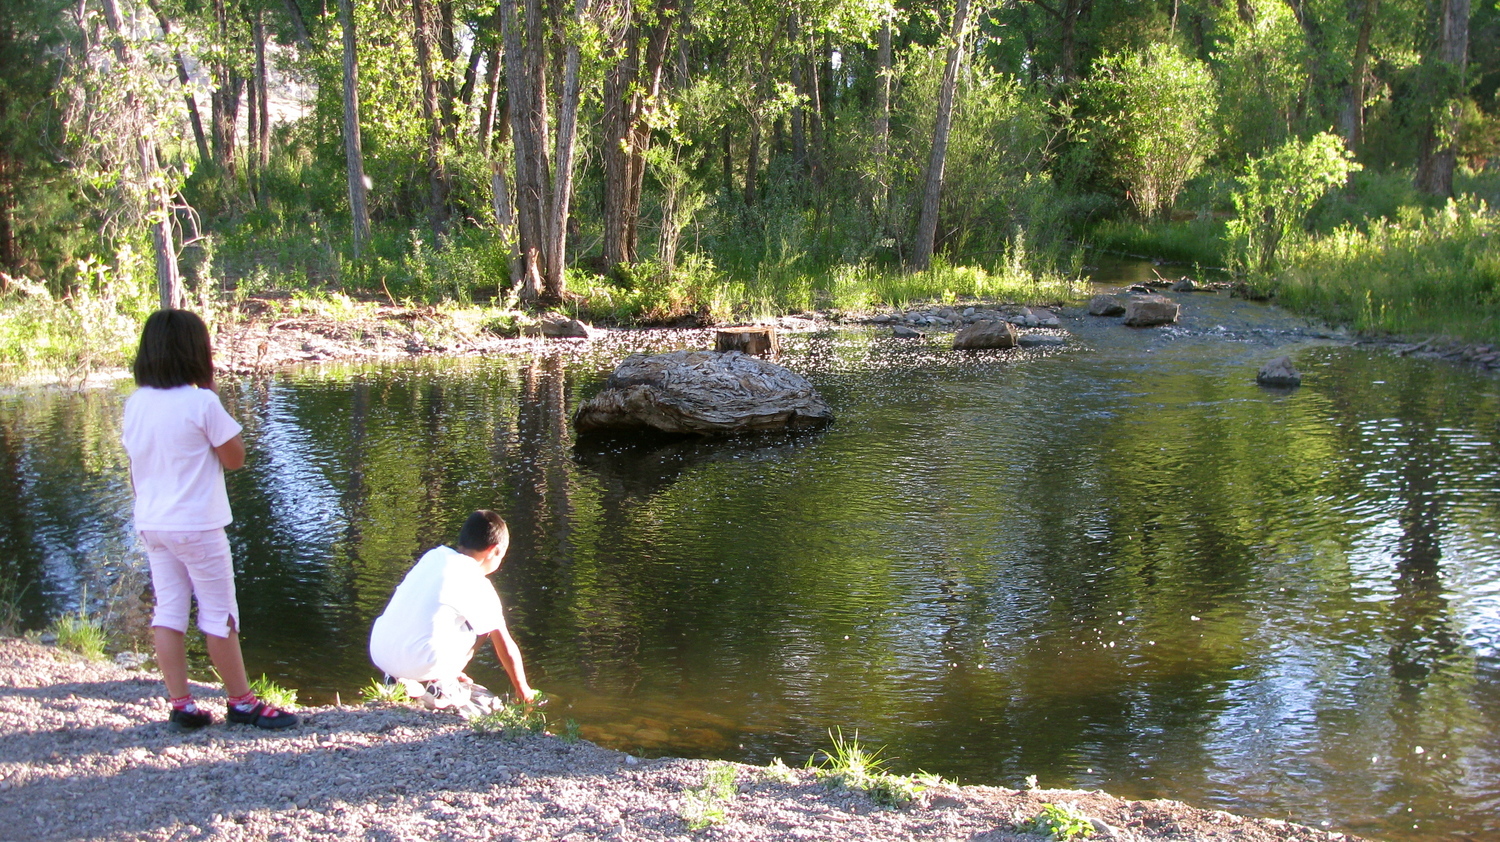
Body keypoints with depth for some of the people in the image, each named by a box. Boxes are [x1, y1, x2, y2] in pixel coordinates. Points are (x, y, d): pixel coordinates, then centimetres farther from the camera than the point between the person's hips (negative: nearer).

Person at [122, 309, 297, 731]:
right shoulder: (201, 403, -17)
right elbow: (234, 457, -8)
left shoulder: (136, 404, 2)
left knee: (168, 613, 9)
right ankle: (242, 702, 13)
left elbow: (135, 467, 9)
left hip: (152, 525, 6)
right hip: (196, 526, -6)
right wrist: (214, 395, -7)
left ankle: (181, 704, 12)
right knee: (220, 616, 3)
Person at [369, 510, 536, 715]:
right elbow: (505, 647, 9)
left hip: (378, 654, 6)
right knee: (485, 624, 11)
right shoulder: (479, 586, 0)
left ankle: (399, 678, 15)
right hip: (420, 665, -6)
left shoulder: (434, 556, 14)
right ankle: (442, 685, 4)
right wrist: (523, 690, 26)